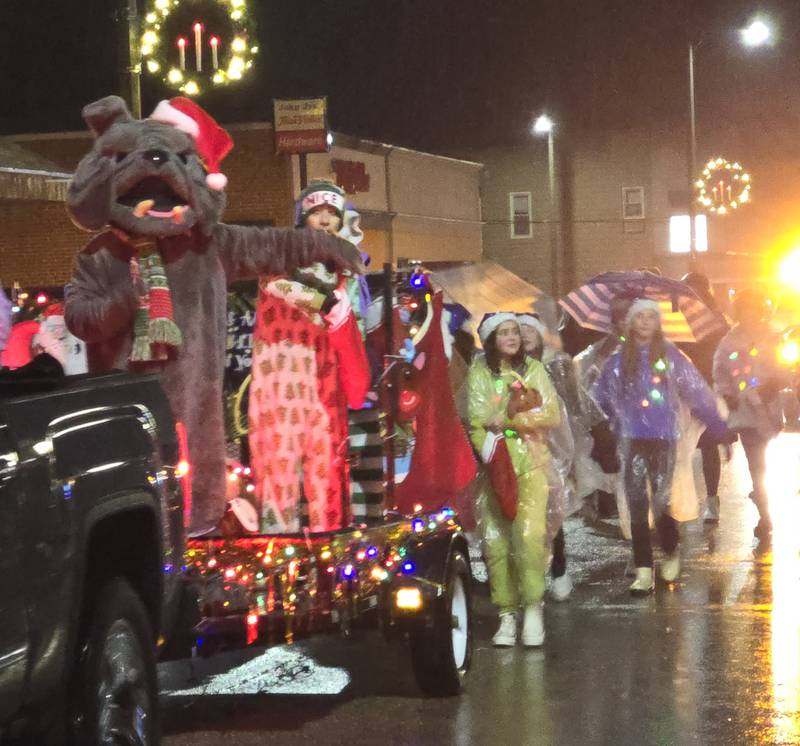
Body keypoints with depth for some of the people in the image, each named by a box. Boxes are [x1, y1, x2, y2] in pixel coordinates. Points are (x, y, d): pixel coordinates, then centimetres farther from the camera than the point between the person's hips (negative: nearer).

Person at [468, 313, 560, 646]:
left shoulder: (533, 369, 8)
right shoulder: (478, 374, 5)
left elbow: (551, 415, -1)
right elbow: (475, 424, -1)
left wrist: (509, 419, -10)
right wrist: (491, 458, -15)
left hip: (530, 460, 0)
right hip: (494, 464, 0)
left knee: (530, 532, -16)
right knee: (495, 540, -3)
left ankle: (533, 609, -10)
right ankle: (506, 615, 5)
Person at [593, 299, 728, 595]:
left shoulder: (671, 356, 1)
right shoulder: (618, 359, 5)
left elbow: (697, 393, 0)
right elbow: (602, 396, 6)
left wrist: (719, 427, -3)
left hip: (664, 438, -1)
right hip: (631, 439, 2)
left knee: (662, 501, -4)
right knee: (637, 504, -1)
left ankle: (671, 553, 25)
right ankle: (643, 572, 2)